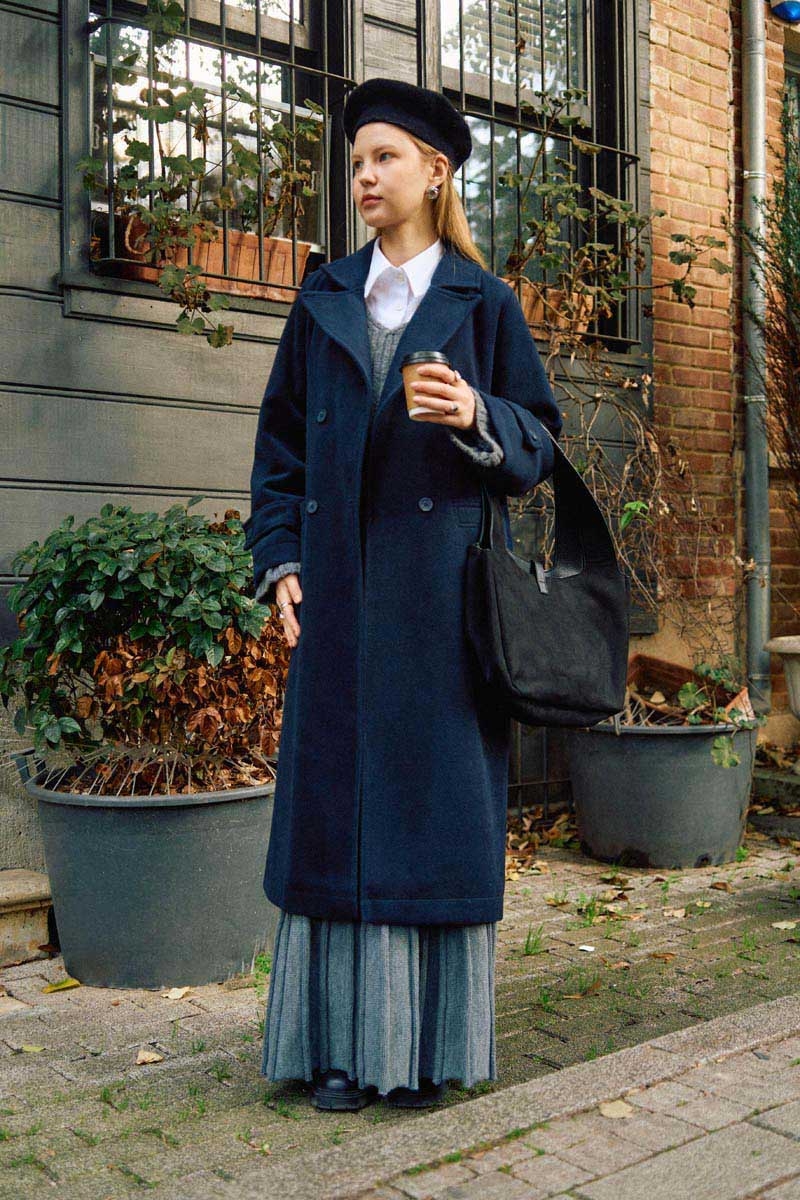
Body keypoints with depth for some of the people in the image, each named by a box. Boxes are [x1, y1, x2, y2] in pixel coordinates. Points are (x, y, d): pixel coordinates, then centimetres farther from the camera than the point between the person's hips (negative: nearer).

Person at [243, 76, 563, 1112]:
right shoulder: (323, 300, 13)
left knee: (435, 795, 0)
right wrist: (281, 562, 2)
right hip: (339, 590, 3)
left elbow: (539, 441, 5)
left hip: (441, 590, -2)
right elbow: (280, 441, 12)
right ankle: (345, 1041, 12)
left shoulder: (484, 302, 7)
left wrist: (477, 416, -16)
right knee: (338, 796, 2)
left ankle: (431, 1042, 12)